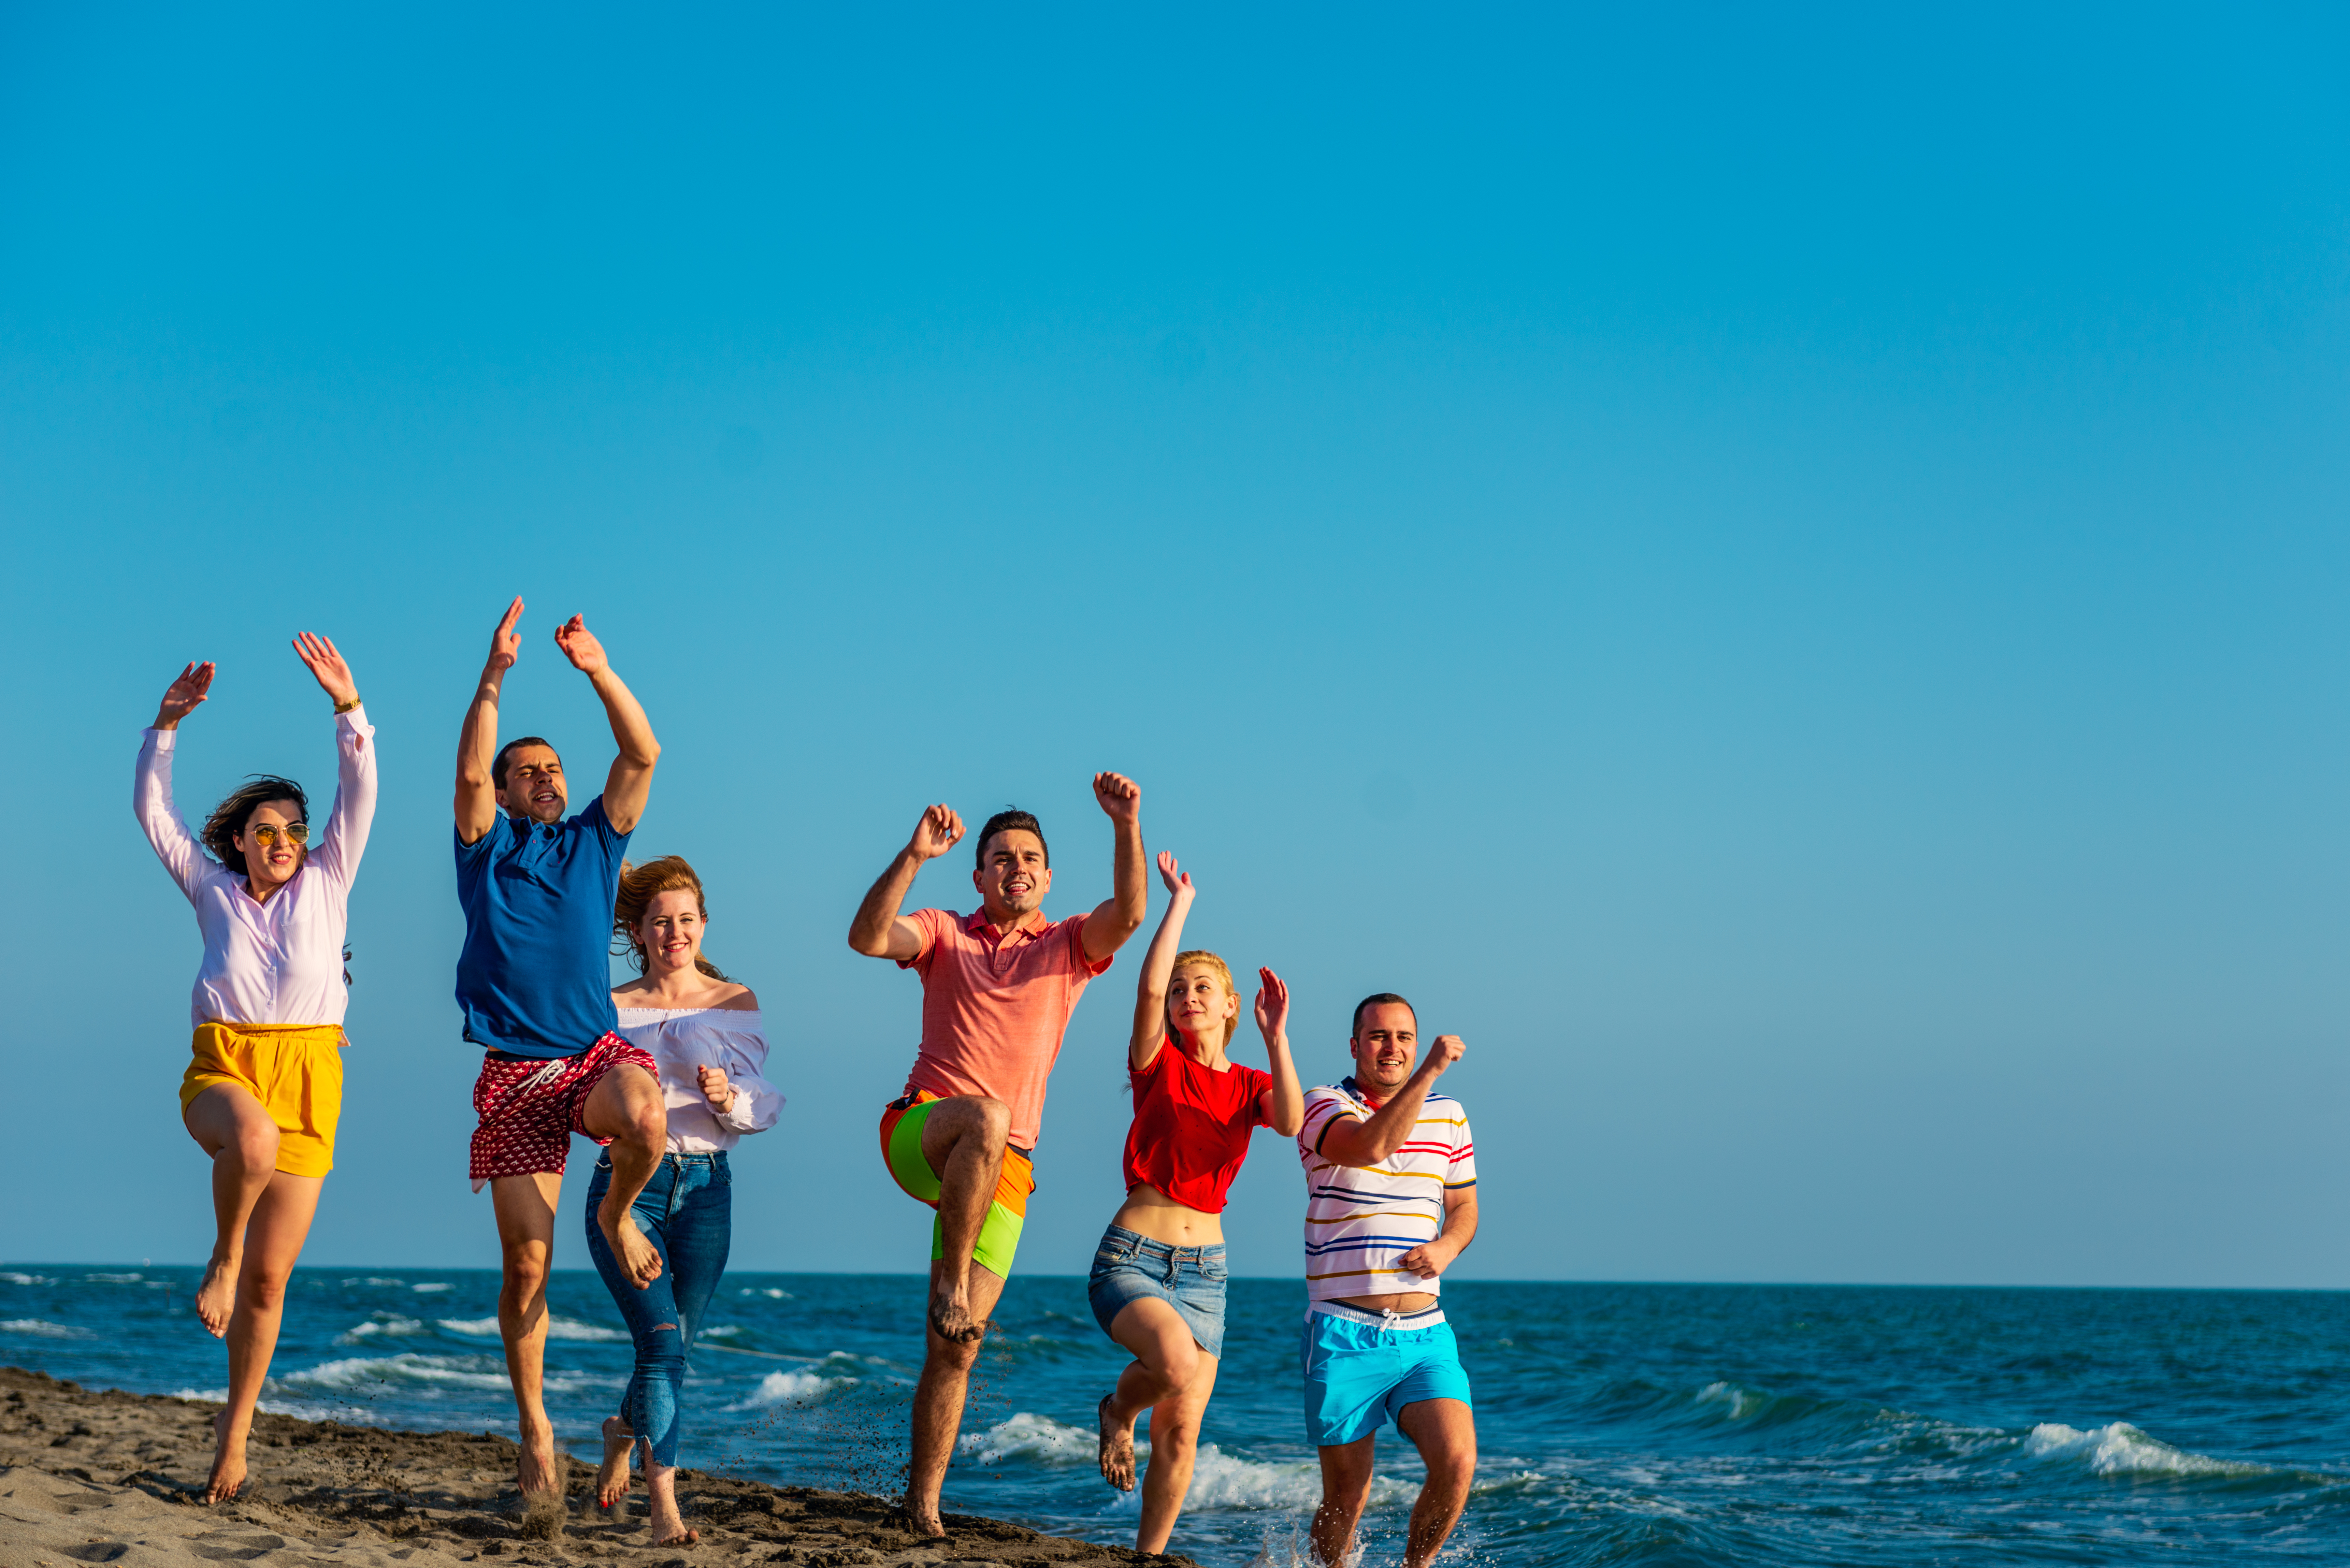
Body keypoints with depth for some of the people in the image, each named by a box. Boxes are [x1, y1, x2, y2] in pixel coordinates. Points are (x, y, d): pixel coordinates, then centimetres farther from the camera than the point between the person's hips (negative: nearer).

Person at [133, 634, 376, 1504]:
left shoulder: (325, 884, 13)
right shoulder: (213, 890, 14)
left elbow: (359, 797, 3)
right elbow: (153, 814, 8)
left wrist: (349, 708, -10)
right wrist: (166, 728, -4)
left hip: (307, 1078, 1)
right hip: (222, 1068, -1)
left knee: (269, 1279, 0)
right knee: (253, 1138, -41)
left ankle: (234, 1432, 15)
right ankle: (222, 1258, -13)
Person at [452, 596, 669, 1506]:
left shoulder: (593, 843, 12)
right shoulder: (486, 848, 8)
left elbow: (642, 757, -1)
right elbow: (469, 768, -11)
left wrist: (599, 672, -12)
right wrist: (495, 675, -18)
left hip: (596, 1053, 1)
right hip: (516, 1071, 0)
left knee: (644, 1116, -36)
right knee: (525, 1263, -3)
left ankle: (617, 1213, -1)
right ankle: (535, 1431, 10)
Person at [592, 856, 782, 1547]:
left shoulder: (736, 1004, 7)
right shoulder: (612, 1009, 4)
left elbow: (763, 1107, 2)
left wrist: (727, 1097, -18)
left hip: (705, 1187, 2)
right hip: (627, 1184, -2)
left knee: (677, 1346, 11)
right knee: (661, 1338, -17)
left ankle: (624, 1431, 44)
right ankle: (665, 1504, -18)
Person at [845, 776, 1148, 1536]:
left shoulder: (1069, 946, 13)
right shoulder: (946, 935, 10)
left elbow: (1129, 915, -9)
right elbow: (867, 937, -9)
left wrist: (1127, 827, -24)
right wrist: (914, 858, -23)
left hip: (1004, 1168, 2)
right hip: (920, 1132, -2)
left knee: (956, 1348, -2)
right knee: (986, 1117, -39)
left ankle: (923, 1507, 4)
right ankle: (950, 1279, -28)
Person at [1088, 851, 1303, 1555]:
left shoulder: (1251, 1086, 9)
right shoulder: (1159, 1064, 1)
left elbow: (1291, 1121, -15)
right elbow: (1148, 986, -18)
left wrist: (1276, 1037, -19)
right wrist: (1181, 903, -12)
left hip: (1205, 1269, 4)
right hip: (1131, 1257, -4)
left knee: (1181, 1432, 2)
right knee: (1178, 1365, -31)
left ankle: (1148, 1558, 14)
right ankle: (1117, 1411, 2)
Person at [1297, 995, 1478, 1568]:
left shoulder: (1449, 1115, 11)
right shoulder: (1321, 1106, -3)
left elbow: (1464, 1206, 20)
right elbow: (1369, 1146, -25)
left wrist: (1447, 1246, -2)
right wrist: (1430, 1072, -28)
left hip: (1425, 1333, 3)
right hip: (1345, 1334, -3)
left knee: (1457, 1462, -16)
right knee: (1346, 1498, 1)